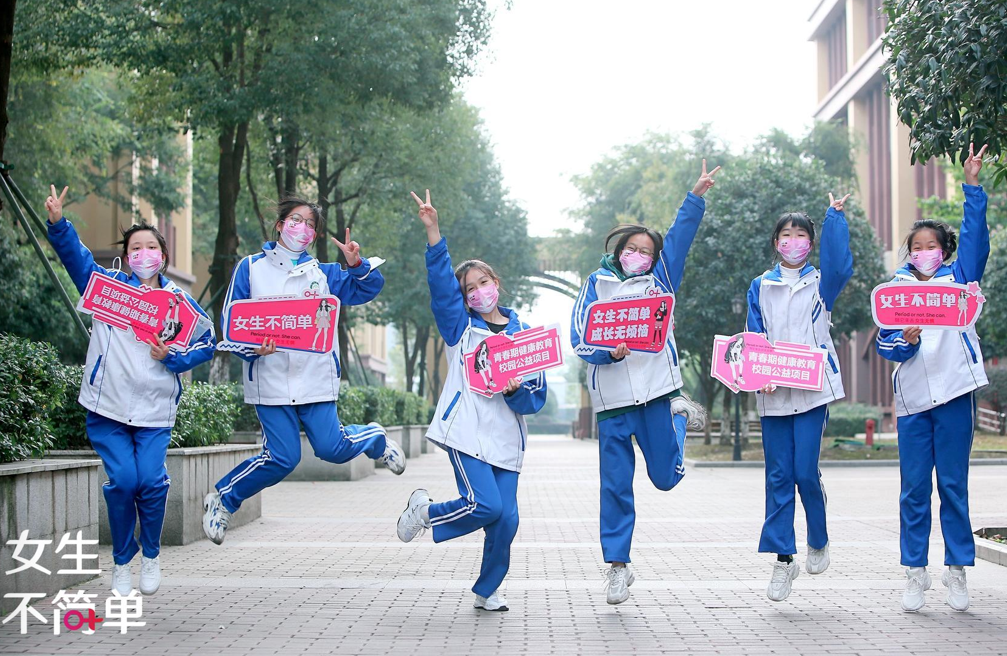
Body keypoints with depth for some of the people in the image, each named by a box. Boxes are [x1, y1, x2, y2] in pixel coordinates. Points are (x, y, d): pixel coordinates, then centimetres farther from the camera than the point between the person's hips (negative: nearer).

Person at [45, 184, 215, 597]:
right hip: (108, 406, 0)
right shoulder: (107, 285, 9)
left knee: (151, 480, -12)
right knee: (123, 481, -10)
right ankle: (122, 559, 13)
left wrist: (173, 357, -7)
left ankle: (151, 555, 14)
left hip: (155, 410, 0)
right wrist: (58, 223, -23)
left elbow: (207, 342, 10)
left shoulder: (179, 300, 9)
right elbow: (75, 255, -5)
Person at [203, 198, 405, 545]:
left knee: (332, 448, -4)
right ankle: (221, 499, 15)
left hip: (315, 377, 2)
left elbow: (367, 289, 7)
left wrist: (358, 266, -14)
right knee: (282, 458, -8)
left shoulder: (322, 273, 12)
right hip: (270, 381, -2)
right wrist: (252, 348, -17)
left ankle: (375, 438, 31)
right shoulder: (251, 268, 5)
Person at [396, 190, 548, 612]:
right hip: (467, 431, -3)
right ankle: (426, 511, 11)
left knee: (506, 518, -3)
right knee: (486, 505, -19)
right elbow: (441, 280, -8)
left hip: (505, 437, 3)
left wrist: (516, 391, -13)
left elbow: (537, 397, 8)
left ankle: (487, 590, 20)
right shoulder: (459, 326, 7)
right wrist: (433, 232, -18)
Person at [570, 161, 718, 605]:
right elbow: (579, 339, 0)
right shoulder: (597, 284, 9)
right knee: (615, 486, 0)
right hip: (613, 400, -1)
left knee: (666, 478, 5)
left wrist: (697, 197, -9)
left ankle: (679, 415, 34)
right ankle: (617, 565, 11)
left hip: (658, 390, 1)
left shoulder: (660, 280, 13)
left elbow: (680, 236, 2)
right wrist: (609, 352, -18)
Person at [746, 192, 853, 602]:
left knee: (806, 472, -7)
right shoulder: (761, 287, 12)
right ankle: (783, 558, 5)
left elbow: (840, 266, -15)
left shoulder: (820, 283, 8)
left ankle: (818, 541, 18)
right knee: (778, 476, 0)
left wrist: (835, 217, -16)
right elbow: (753, 338, 7)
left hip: (812, 388, -2)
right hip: (772, 394, 2)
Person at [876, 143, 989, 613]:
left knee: (953, 486, 3)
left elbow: (975, 237, -5)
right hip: (912, 398, 1)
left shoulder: (959, 277, 8)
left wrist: (972, 187, -12)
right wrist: (905, 341, -14)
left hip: (954, 393, -1)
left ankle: (957, 572, 11)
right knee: (914, 489, 3)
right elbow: (883, 344, 6)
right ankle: (915, 573, 10)